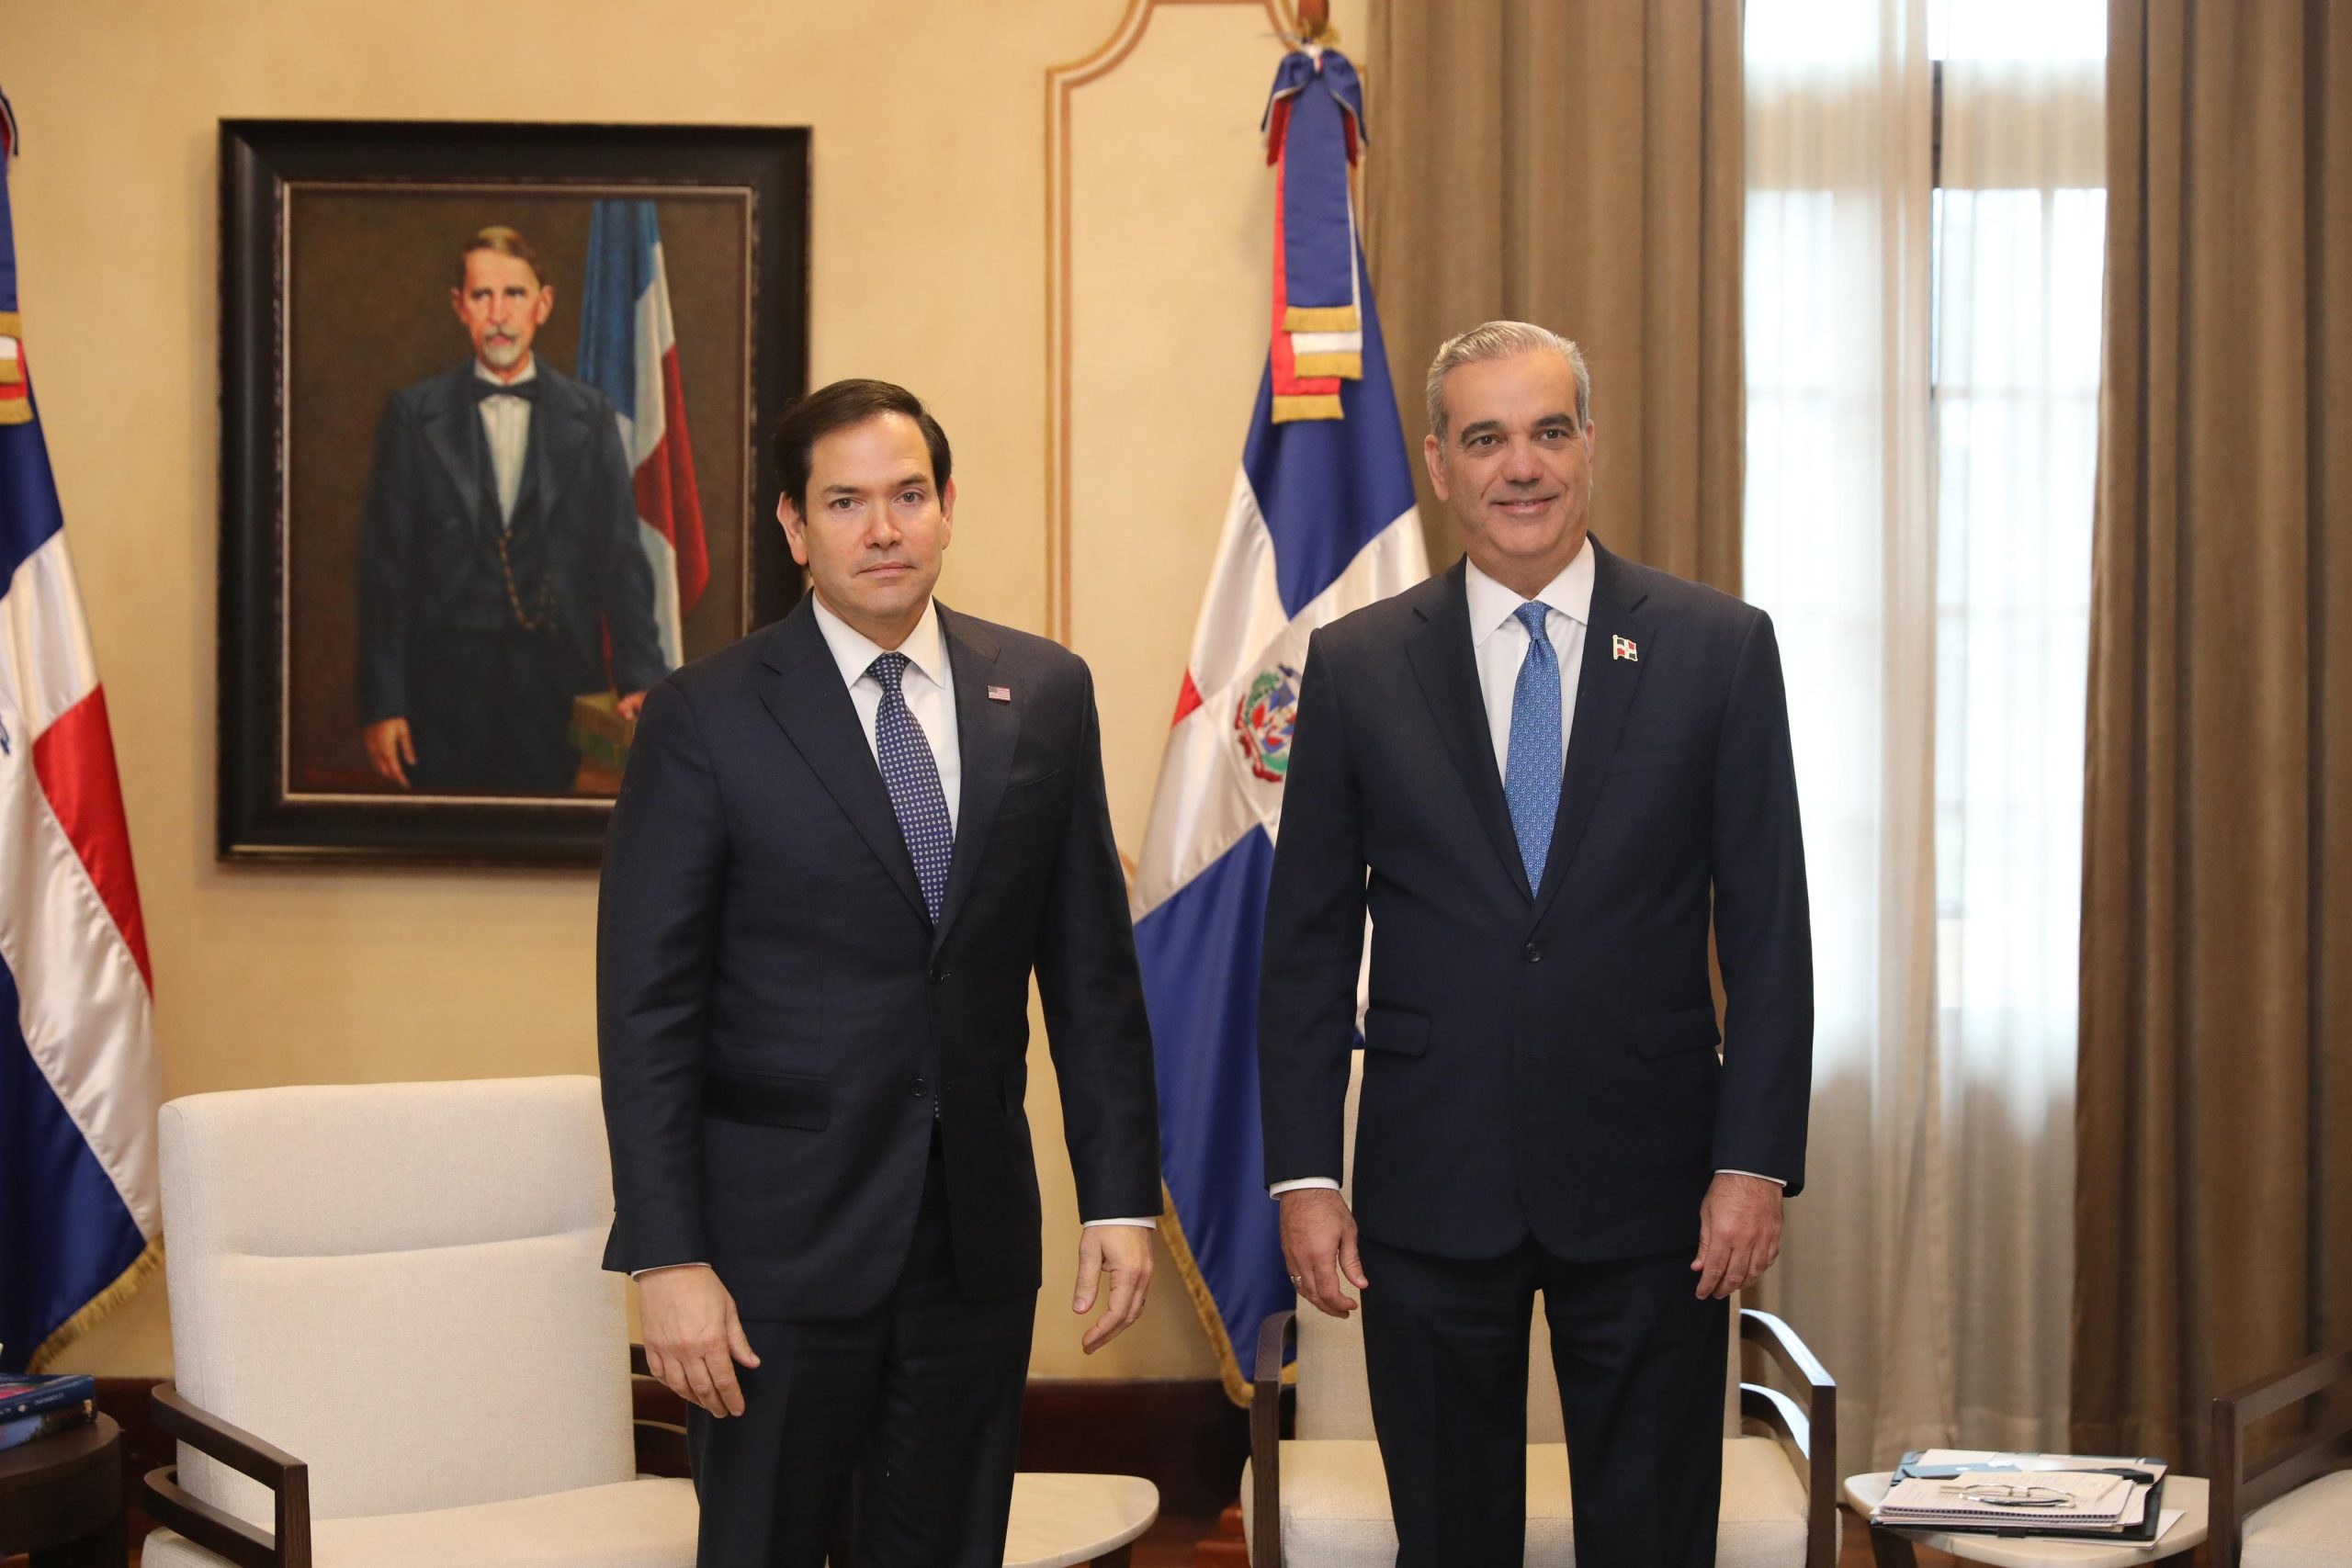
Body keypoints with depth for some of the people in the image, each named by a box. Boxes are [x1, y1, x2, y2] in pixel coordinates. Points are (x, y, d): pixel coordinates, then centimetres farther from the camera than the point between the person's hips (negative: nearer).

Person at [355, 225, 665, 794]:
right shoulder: (413, 415, 5)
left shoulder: (588, 414, 7)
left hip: (560, 684, 1)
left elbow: (620, 554, 5)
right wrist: (381, 703, -3)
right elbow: (385, 565, 3)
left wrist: (640, 679, -5)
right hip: (448, 682, -1)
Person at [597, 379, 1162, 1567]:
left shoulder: (1044, 693, 5)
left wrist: (1120, 1196, 4)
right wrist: (667, 1257, -13)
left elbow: (1091, 966, 8)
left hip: (977, 1232, 3)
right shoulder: (705, 720, -5)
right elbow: (648, 1010, -7)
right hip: (781, 1236, -3)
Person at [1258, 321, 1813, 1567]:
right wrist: (1304, 1175, -1)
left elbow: (1768, 930, 0)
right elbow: (1307, 942, 4)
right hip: (1432, 1185, 1)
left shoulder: (1717, 648, 1)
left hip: (1647, 1185, 0)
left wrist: (1755, 1162, -6)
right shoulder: (1355, 663, 3)